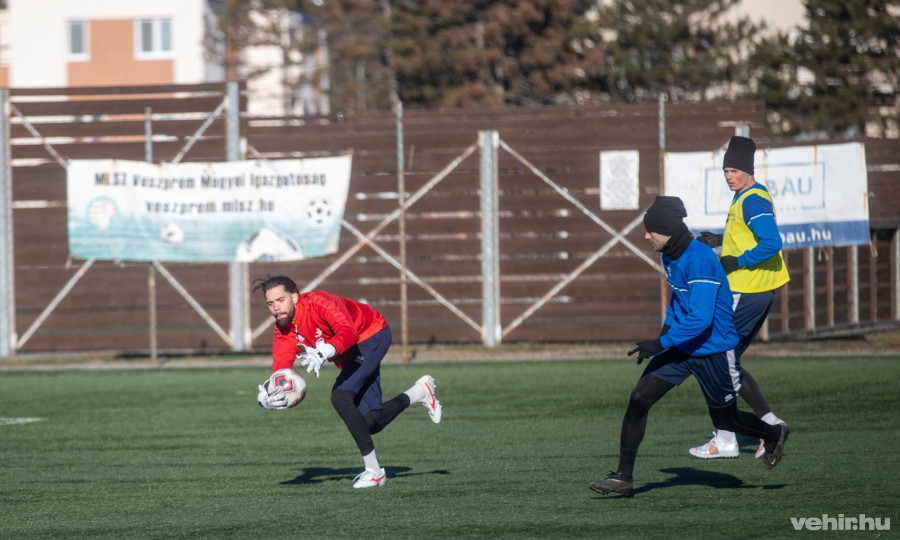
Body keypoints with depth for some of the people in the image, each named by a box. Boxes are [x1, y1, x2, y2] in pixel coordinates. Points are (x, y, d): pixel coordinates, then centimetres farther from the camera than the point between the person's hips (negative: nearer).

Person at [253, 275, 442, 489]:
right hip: (351, 356, 8)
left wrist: (324, 352, -65)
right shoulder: (283, 330, -10)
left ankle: (373, 471, -18)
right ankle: (419, 392, 31)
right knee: (371, 423, 3)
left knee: (340, 397, -26)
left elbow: (348, 333, -46)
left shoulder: (318, 303, -32)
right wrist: (267, 397, -38)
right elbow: (280, 368, -17)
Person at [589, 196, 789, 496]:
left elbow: (701, 318, -30)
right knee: (639, 399, -9)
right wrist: (667, 326, 20)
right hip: (679, 347, 7)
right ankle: (624, 476, -7)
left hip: (711, 350, -7)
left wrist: (661, 343, -30)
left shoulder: (699, 261, -25)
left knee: (725, 421, 9)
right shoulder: (670, 256, 3)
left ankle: (773, 435, 40)